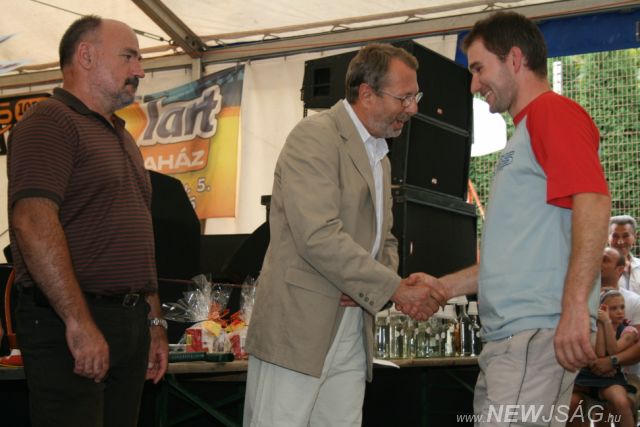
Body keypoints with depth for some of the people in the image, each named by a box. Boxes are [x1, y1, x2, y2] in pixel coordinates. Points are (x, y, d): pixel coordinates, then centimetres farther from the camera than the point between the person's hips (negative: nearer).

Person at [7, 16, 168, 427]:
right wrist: (79, 323, -23)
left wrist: (155, 321, 20)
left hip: (131, 320, 9)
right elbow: (32, 223, -20)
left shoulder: (123, 139, 22)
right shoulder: (50, 122, -7)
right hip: (69, 324, -9)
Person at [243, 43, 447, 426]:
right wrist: (396, 289, -17)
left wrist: (376, 286, 2)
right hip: (297, 330, -8)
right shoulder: (315, 136, -10)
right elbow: (319, 237, -21)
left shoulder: (379, 157, 20)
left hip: (353, 337, 8)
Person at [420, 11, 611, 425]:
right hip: (507, 333, 10)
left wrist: (575, 305, -26)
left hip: (538, 330, -9)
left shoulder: (554, 112, -3)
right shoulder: (525, 132, 27)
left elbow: (593, 201, -18)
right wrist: (443, 287, 23)